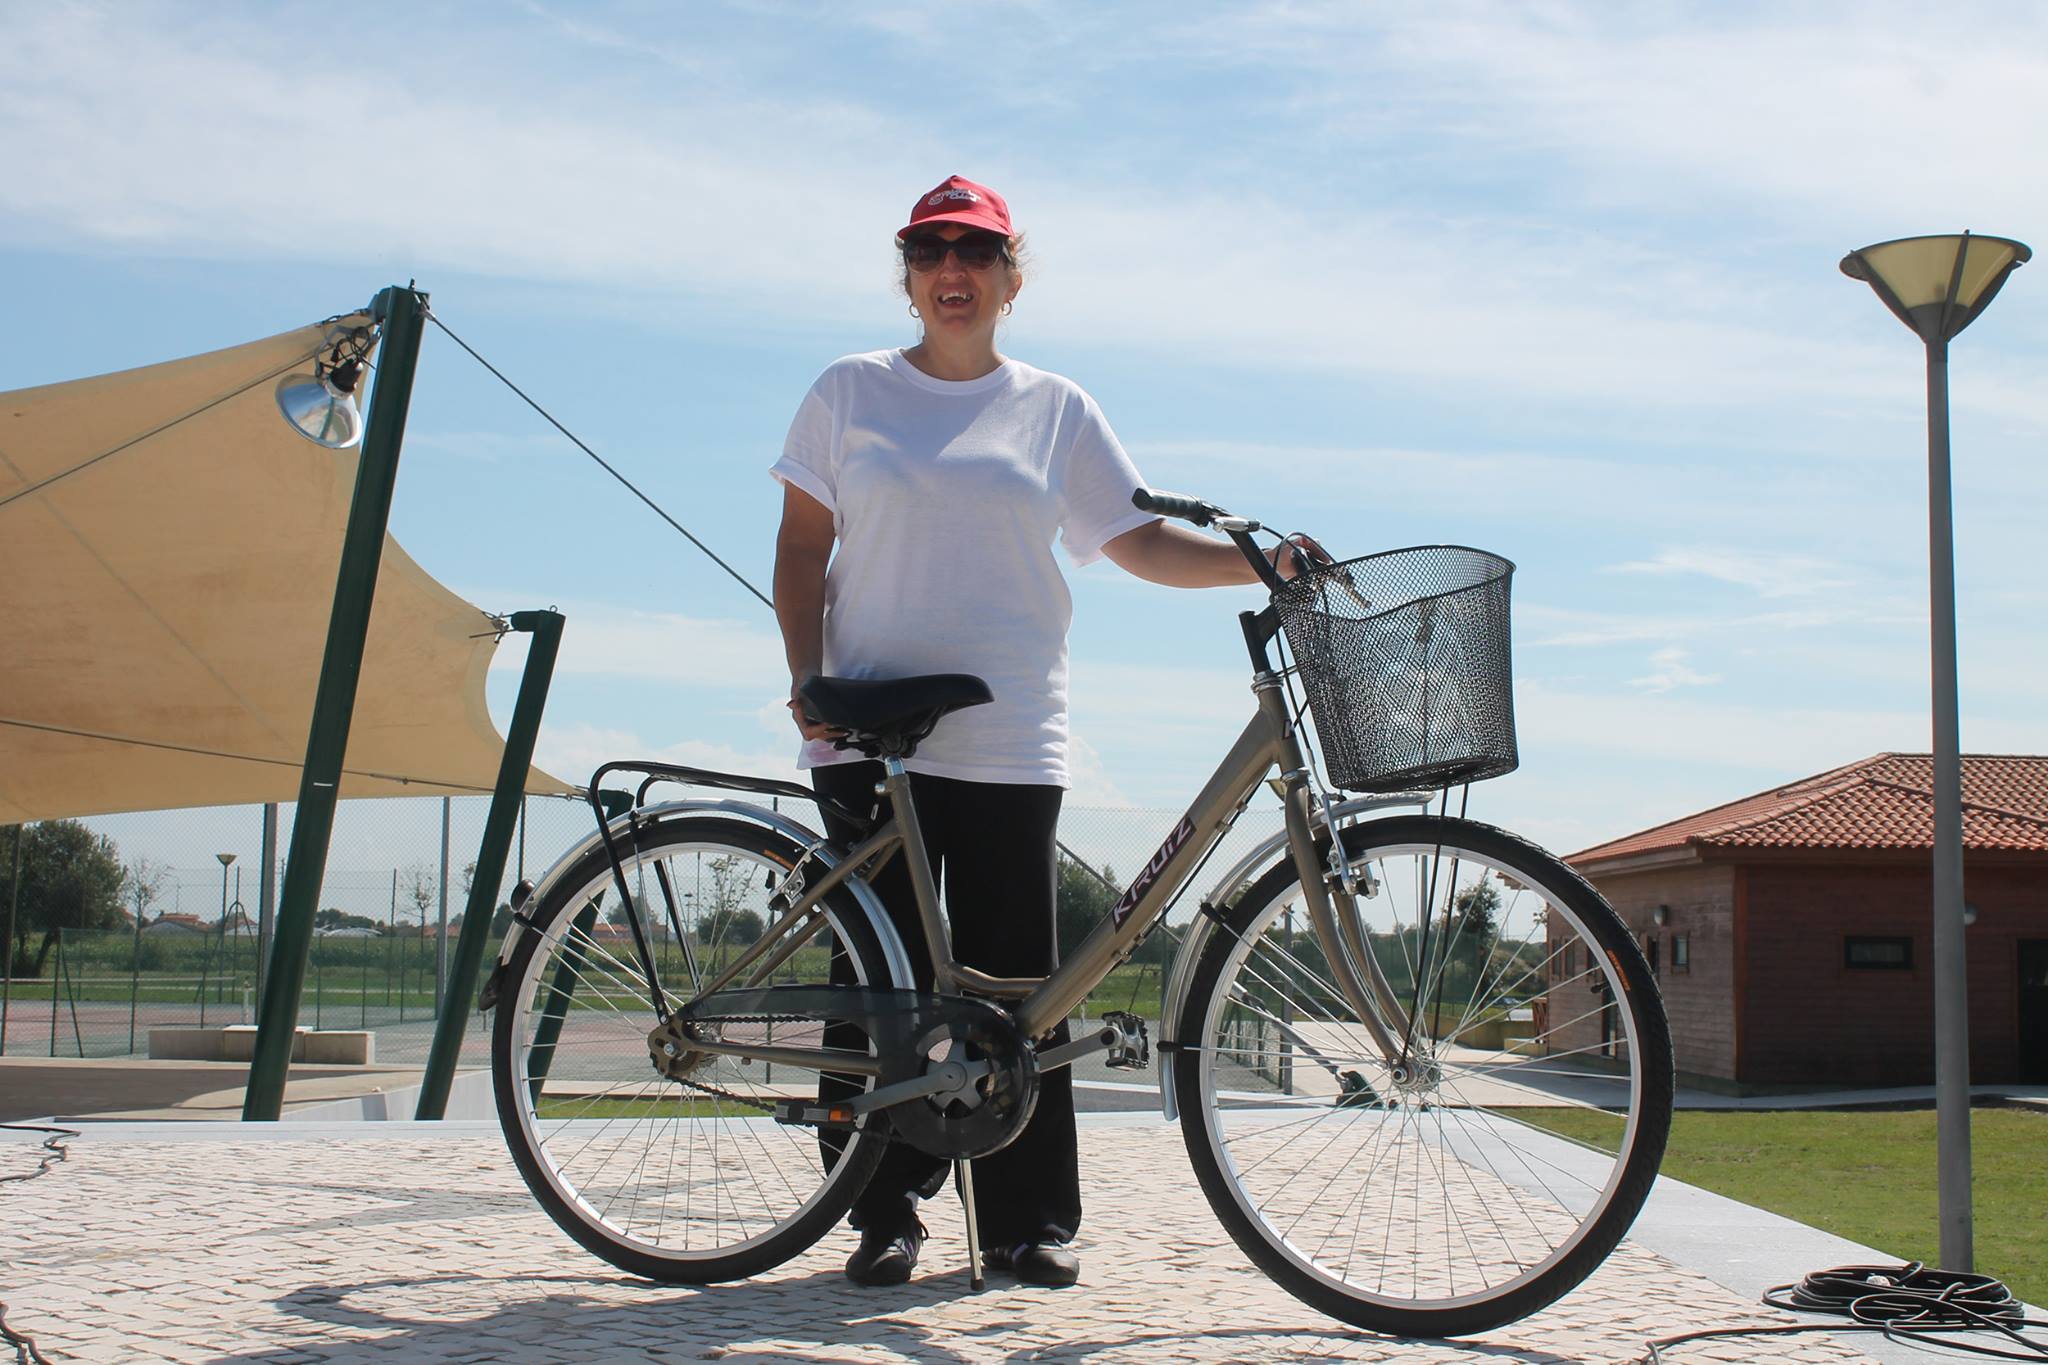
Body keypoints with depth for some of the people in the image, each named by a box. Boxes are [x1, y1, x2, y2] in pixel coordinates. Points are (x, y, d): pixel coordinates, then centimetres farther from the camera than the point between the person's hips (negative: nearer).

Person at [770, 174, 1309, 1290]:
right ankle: (885, 1215, 9)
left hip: (1009, 740, 0)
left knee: (1013, 985, -1)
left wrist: (1259, 561, -7)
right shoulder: (850, 392, 10)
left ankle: (1029, 1221, 8)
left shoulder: (1056, 409, 12)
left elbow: (1137, 540, 9)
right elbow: (802, 545, 9)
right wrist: (808, 675, -4)